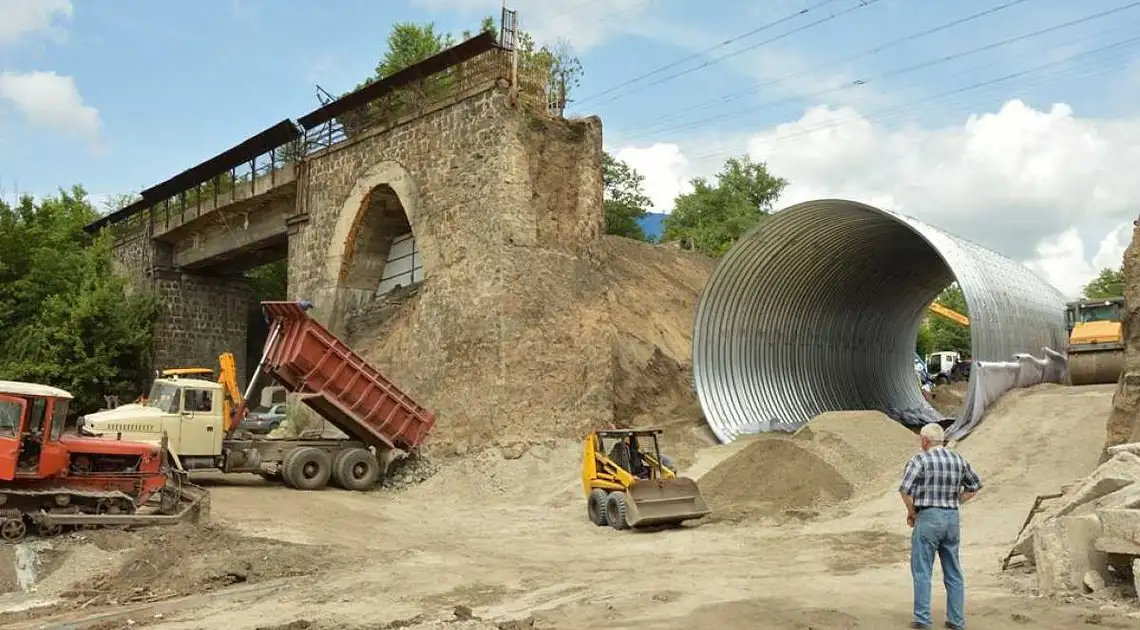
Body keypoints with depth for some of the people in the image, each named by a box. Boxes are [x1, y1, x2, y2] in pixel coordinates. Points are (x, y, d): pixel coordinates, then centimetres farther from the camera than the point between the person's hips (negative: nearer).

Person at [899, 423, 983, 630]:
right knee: (953, 573, 13)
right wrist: (954, 503, 16)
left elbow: (905, 489, -18)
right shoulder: (958, 459, 7)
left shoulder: (920, 459, -10)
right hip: (952, 519, 5)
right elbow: (975, 485, 17)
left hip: (928, 518, -5)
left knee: (922, 571, 2)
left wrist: (911, 512, -3)